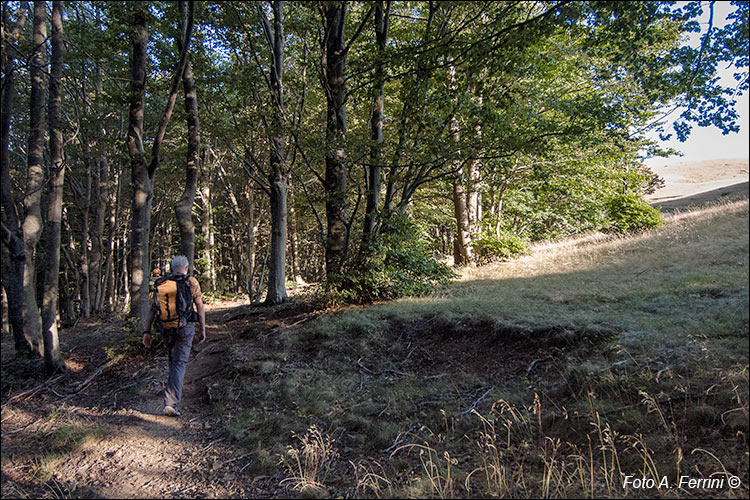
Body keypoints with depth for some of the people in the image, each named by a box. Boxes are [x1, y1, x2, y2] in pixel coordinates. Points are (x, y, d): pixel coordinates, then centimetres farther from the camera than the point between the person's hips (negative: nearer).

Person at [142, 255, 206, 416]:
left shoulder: (160, 283, 6)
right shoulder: (192, 282, -1)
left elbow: (153, 308, 3)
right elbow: (200, 307, 0)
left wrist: (147, 331, 6)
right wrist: (202, 329, 8)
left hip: (166, 328, 4)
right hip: (185, 327, -4)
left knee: (173, 362, 21)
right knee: (179, 363, -4)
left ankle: (175, 394, 34)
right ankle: (171, 403, -14)